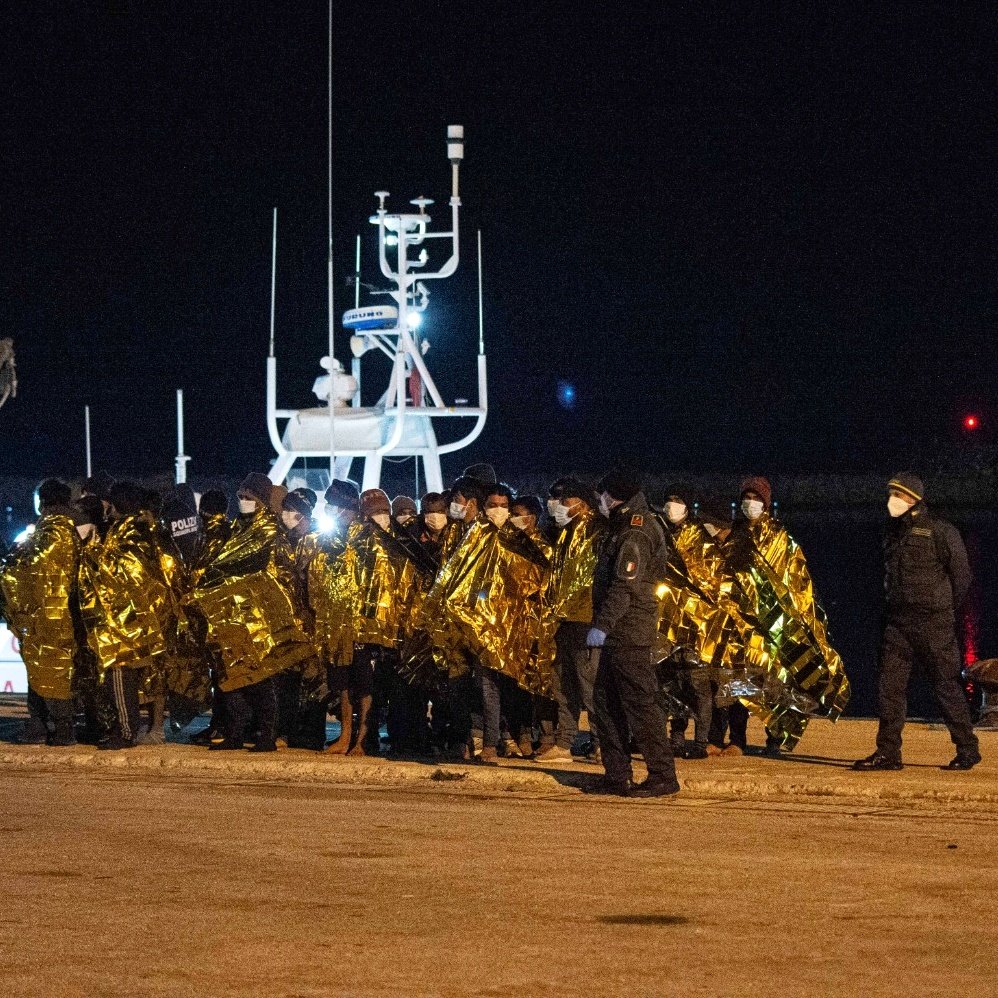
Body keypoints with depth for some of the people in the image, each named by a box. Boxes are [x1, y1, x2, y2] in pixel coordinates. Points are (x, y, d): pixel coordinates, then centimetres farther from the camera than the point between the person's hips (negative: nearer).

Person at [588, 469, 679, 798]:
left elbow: (625, 587, -22)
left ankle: (663, 775, -7)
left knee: (640, 702, -9)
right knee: (606, 700, 13)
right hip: (618, 633, 11)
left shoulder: (635, 534, -15)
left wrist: (602, 625, -24)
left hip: (629, 631, -11)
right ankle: (616, 776, 16)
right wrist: (603, 625, 18)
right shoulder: (623, 529, 18)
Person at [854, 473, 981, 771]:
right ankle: (888, 752, 3)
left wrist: (946, 610, 3)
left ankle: (968, 749, 9)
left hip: (934, 623, -6)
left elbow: (961, 574, -3)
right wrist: (895, 605, 15)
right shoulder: (892, 531, 11)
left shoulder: (941, 532, -9)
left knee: (946, 685, -1)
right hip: (898, 619, 6)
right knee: (890, 685, 1)